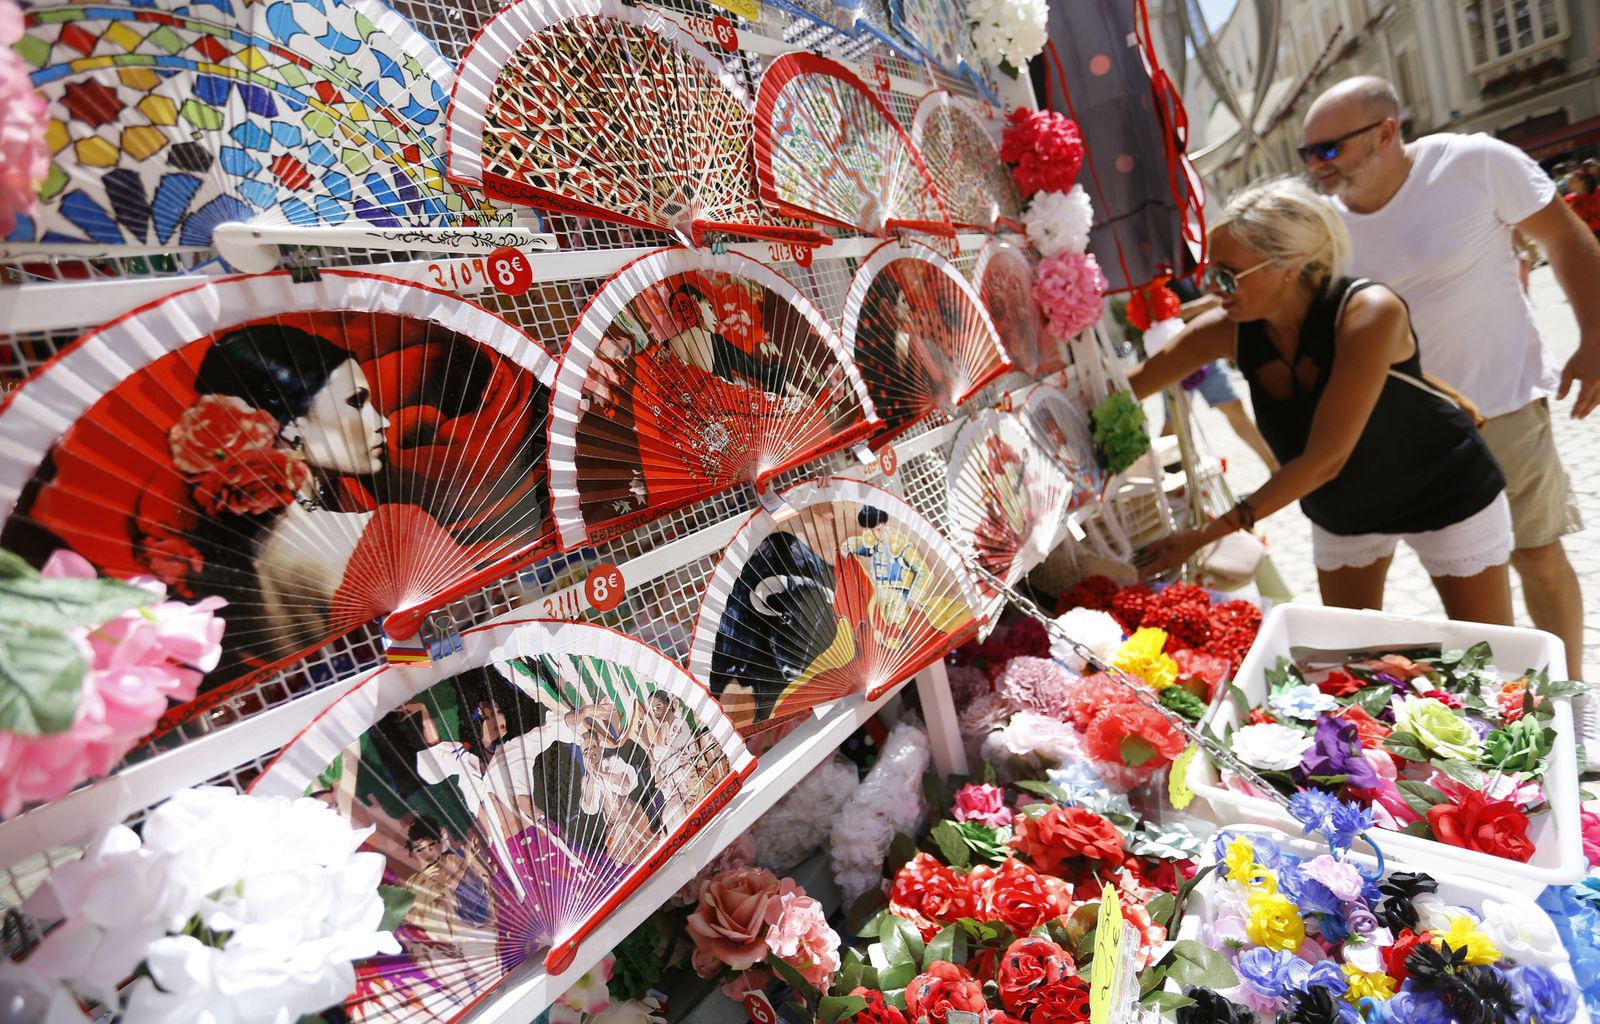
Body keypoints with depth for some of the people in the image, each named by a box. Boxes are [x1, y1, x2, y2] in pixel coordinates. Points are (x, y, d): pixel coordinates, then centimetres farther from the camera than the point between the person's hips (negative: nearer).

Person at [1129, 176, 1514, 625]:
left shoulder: (1369, 313, -34)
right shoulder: (1227, 331, -22)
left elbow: (1323, 461, -36)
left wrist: (1207, 533, -38)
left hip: (1445, 494, -4)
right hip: (1340, 512, 4)